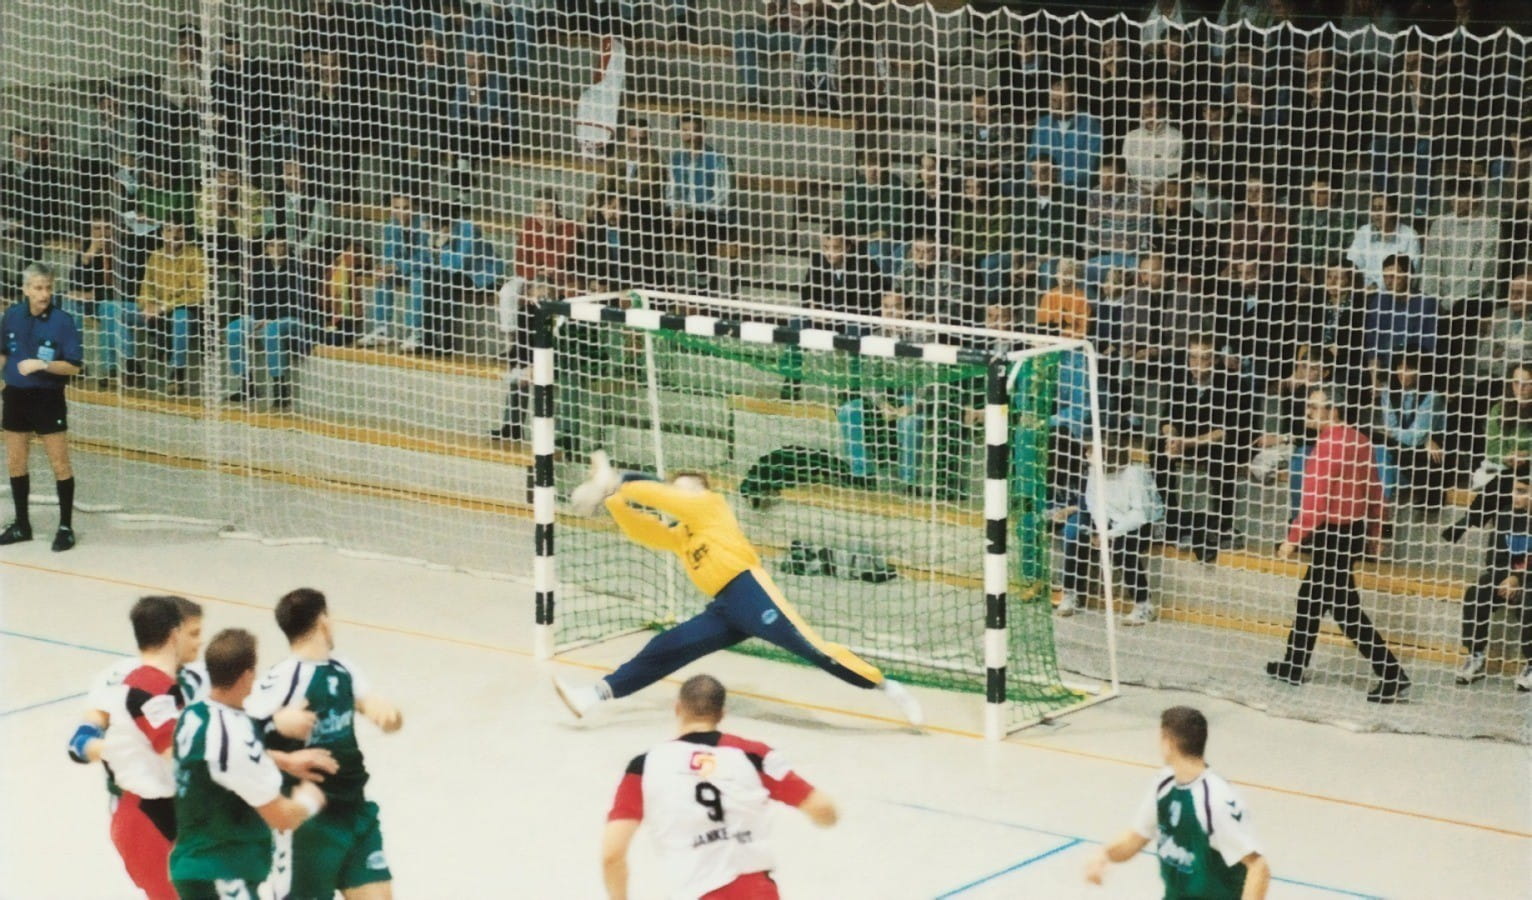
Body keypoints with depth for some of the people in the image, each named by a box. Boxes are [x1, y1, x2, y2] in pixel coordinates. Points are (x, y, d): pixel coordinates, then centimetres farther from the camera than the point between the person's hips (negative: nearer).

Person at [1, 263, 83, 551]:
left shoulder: (63, 321, -14)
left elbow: (74, 366, -14)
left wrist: (42, 365, -27)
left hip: (48, 398, -5)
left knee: (60, 464, -2)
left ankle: (66, 527, 8)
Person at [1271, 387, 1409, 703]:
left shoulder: (1328, 445, -18)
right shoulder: (1359, 440, 8)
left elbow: (1316, 500, -21)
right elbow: (1375, 490, 13)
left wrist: (1293, 539, -15)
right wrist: (1374, 533, 21)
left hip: (1334, 534, -10)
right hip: (1356, 530, 10)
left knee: (1345, 609, -7)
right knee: (1310, 596, 19)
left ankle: (1392, 677, -9)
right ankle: (1294, 666, 29)